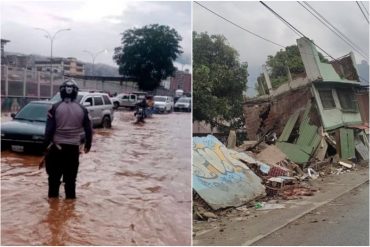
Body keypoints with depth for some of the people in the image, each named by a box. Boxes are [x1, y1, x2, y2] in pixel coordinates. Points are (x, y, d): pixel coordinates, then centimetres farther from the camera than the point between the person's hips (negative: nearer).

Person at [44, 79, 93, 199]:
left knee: (54, 175, 12)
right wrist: (88, 144, 19)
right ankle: (70, 198, 14)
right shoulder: (82, 109, 0)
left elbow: (49, 128, -8)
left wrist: (47, 143, 1)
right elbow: (88, 129, 6)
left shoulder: (55, 107, -6)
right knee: (71, 177, 10)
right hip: (74, 147, 1)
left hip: (57, 146, -1)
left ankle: (52, 197, 18)